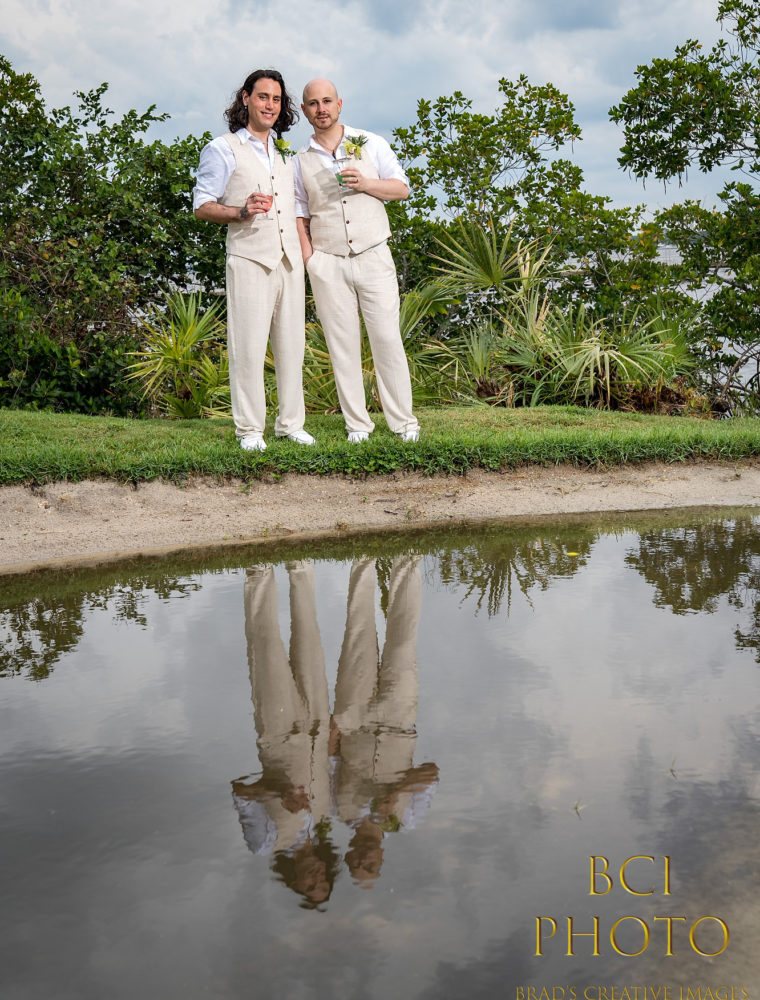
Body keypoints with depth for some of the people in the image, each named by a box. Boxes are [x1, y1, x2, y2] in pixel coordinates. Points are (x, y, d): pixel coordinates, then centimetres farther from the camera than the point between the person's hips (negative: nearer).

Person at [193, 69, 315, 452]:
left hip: (289, 259, 6)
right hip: (249, 259, -6)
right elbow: (202, 205, -2)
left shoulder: (285, 152, 21)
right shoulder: (223, 149, 3)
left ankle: (291, 424, 13)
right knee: (248, 345, -8)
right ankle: (250, 430, -1)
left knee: (292, 342, 5)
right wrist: (241, 211, -19)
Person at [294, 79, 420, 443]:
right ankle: (357, 423, 6)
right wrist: (309, 260, 1)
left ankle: (403, 421, 2)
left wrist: (366, 183, -9)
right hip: (328, 264, 1)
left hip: (373, 256, -1)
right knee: (342, 344, 0)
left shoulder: (370, 143, 8)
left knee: (387, 338, -5)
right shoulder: (301, 160, 11)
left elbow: (402, 187, 9)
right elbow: (300, 214, 14)